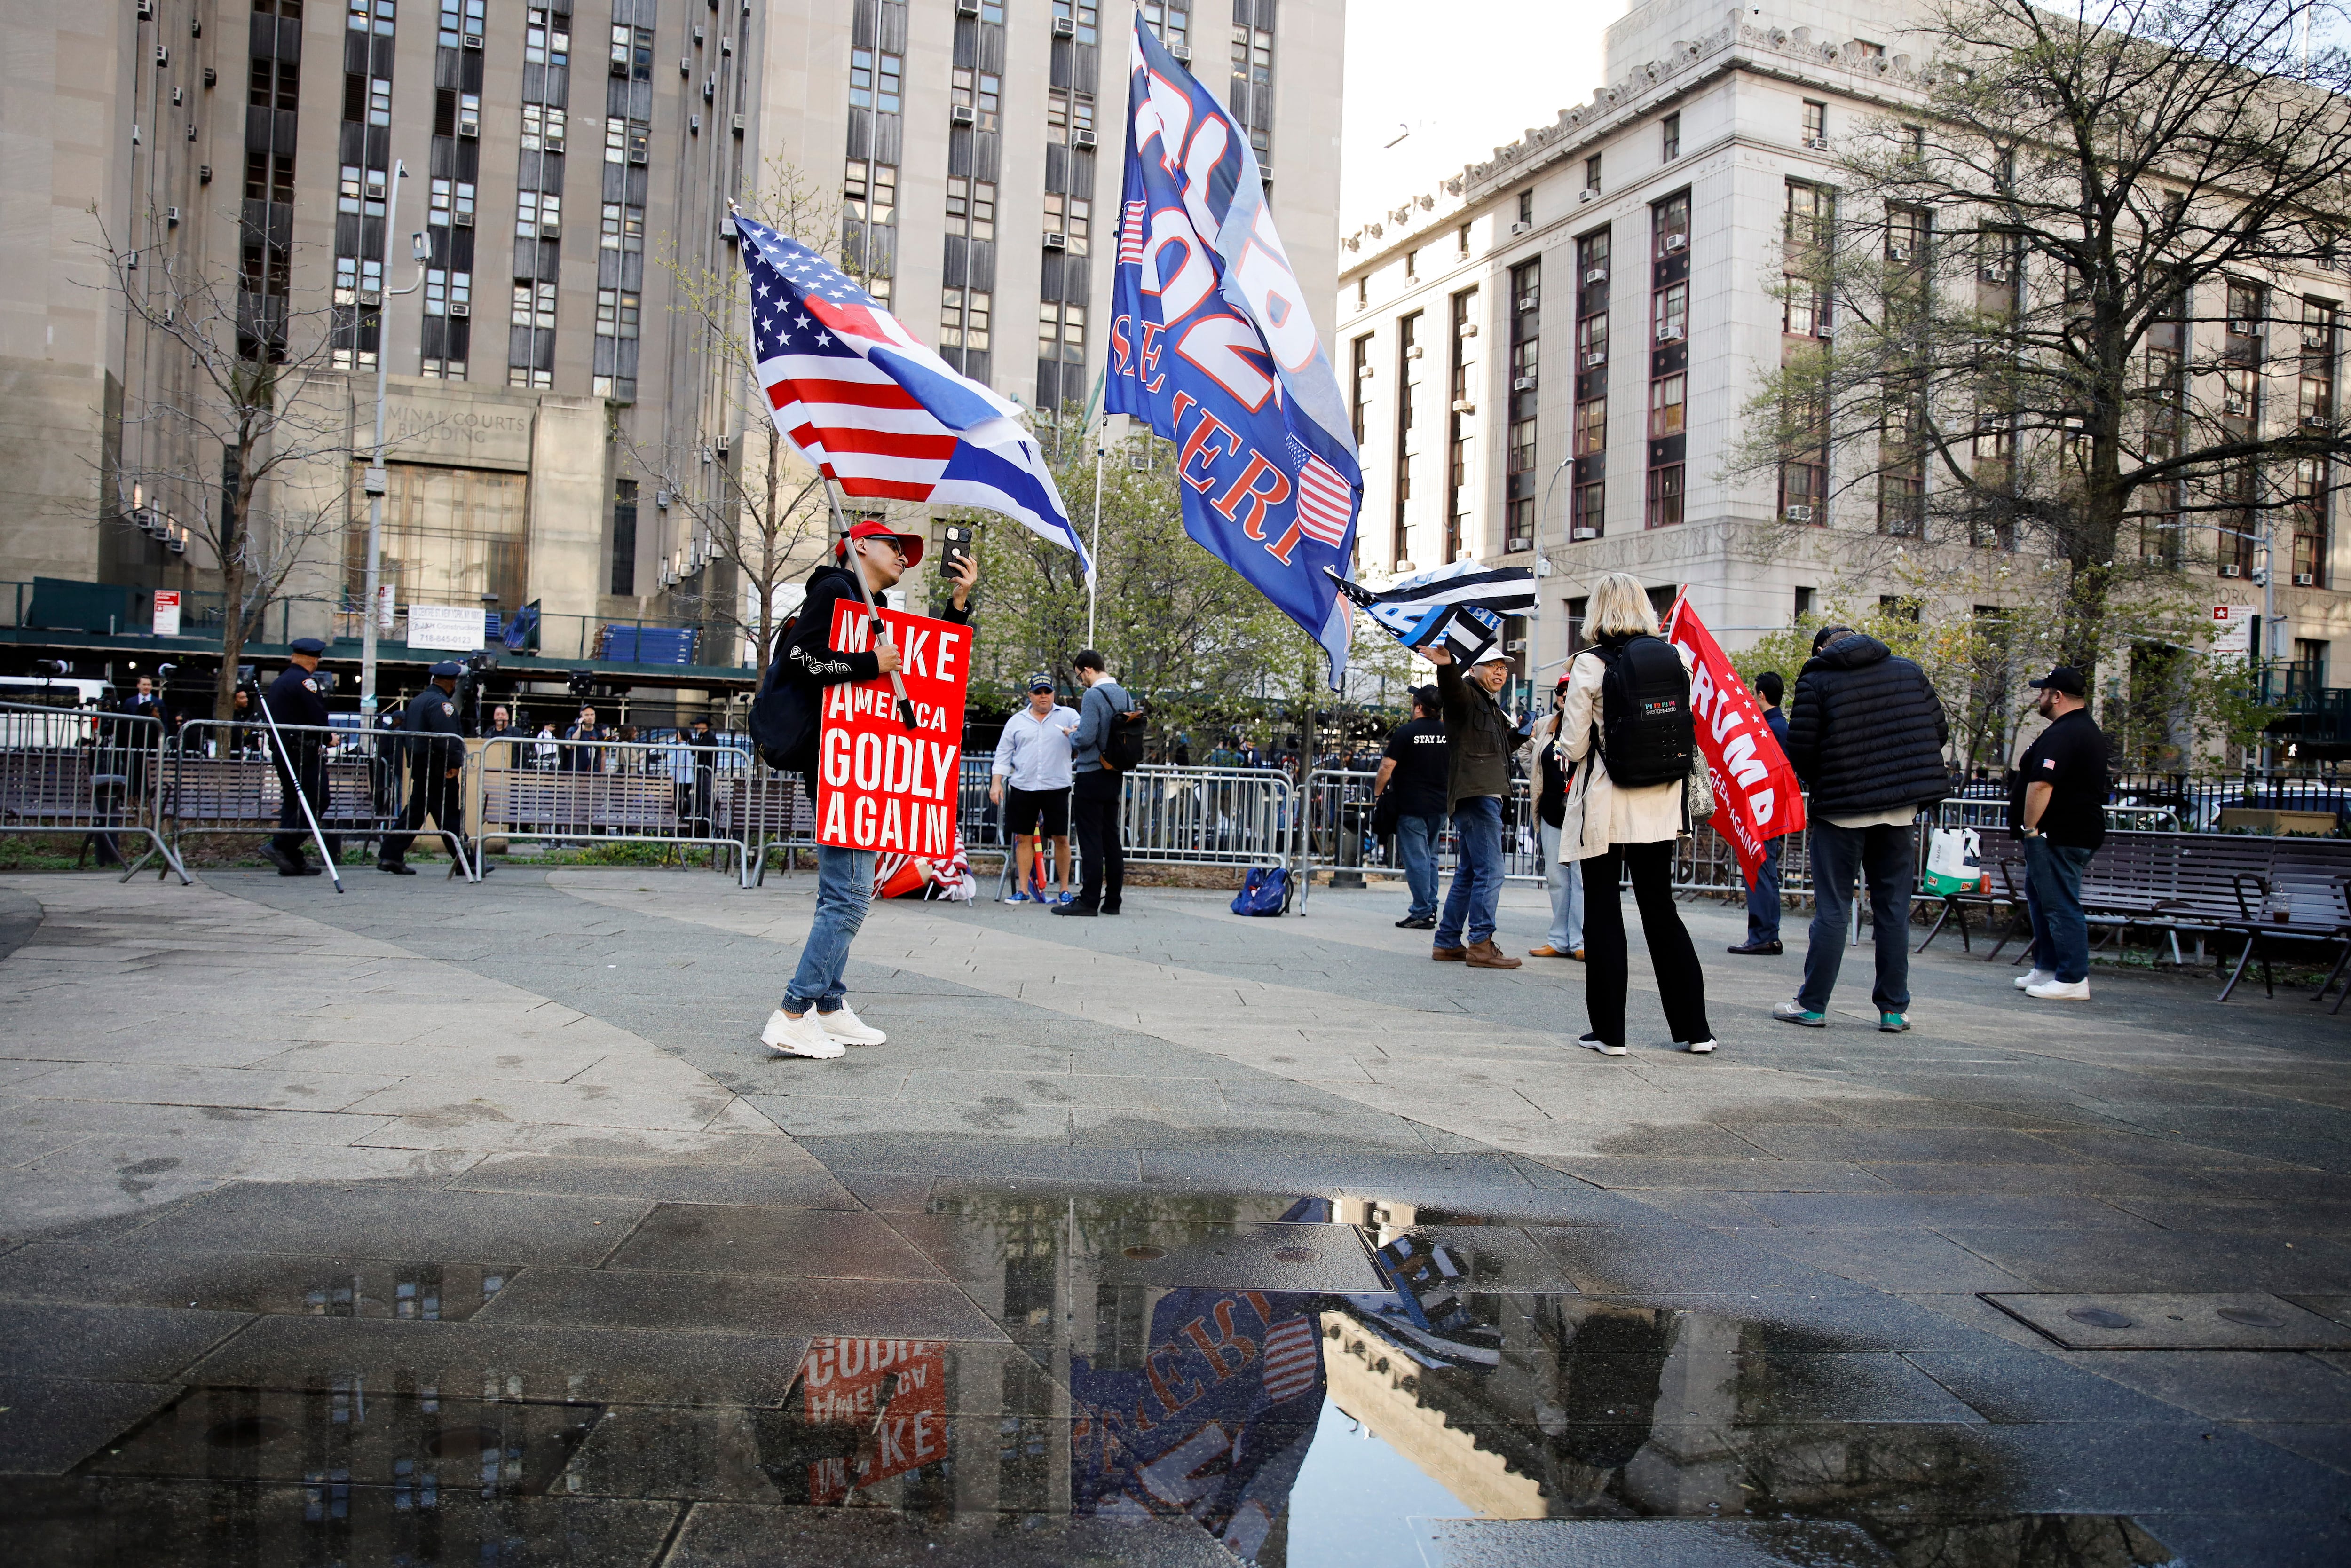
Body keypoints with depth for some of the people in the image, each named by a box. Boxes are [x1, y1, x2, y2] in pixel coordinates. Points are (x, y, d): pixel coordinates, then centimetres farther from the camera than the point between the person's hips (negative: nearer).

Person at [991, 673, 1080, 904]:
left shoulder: (1068, 715, 6)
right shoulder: (1017, 721, 12)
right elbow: (1004, 754, 13)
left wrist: (1076, 734, -30)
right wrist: (996, 783, 4)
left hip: (1056, 788, -2)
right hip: (1022, 789, 2)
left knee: (1061, 838, 0)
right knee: (1024, 837, 5)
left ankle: (1065, 890, 11)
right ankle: (1023, 890, 12)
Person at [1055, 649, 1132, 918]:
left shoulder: (1093, 696, -16)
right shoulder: (1125, 696, 9)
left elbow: (1086, 738, -22)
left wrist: (1072, 738, -1)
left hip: (1092, 777, -8)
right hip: (1115, 776, 8)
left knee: (1091, 841, -5)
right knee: (1111, 838, 12)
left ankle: (1089, 901, -3)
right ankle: (1113, 900, 15)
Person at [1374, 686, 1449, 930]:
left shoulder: (1406, 732, -10)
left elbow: (1387, 766, -13)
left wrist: (1378, 793, 0)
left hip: (1412, 806, -6)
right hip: (1440, 806, 6)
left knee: (1416, 859, -3)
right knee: (1430, 856, 16)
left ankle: (1423, 913, -2)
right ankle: (1430, 906, 18)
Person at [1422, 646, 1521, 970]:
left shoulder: (1492, 706, 26)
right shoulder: (1467, 694, -3)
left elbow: (1501, 747, 38)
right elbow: (1451, 689, -29)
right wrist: (1446, 665, -49)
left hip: (1485, 795, 11)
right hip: (1476, 796, -11)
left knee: (1468, 873, 12)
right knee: (1489, 872, -11)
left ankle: (1447, 943, 17)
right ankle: (1481, 945, -10)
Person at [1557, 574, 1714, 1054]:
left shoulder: (1590, 665, -10)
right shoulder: (1676, 657, 2)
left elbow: (1574, 748, -9)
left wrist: (1568, 722, 10)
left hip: (1604, 808, -4)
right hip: (1660, 806, 4)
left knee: (1603, 915, 4)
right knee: (1661, 909, 13)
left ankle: (1610, 1031, 7)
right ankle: (1694, 1028, 17)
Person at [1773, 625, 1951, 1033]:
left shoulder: (1816, 681, -5)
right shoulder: (1909, 670, 8)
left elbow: (1800, 750, -8)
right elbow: (1939, 730, 9)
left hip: (1843, 808, -4)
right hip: (1902, 806, 4)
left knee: (1832, 909, 2)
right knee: (1893, 907, 9)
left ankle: (1812, 1005, 6)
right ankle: (1894, 1009, 13)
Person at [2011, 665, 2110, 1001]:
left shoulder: (2061, 734, -19)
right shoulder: (2089, 730, 18)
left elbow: (2041, 785, -26)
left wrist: (2029, 829, -19)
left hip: (2057, 835, -11)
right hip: (2081, 831, 11)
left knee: (2060, 905, -8)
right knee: (2040, 898, 19)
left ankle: (2073, 980, -6)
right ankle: (2046, 969, 25)